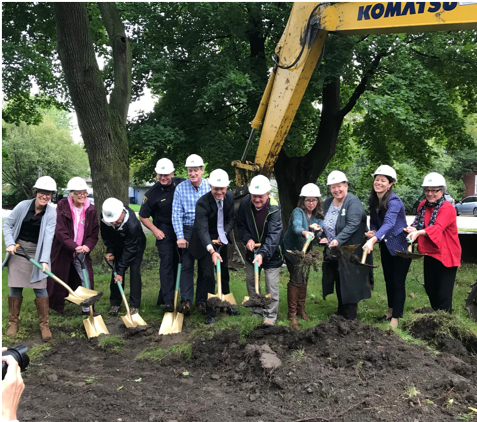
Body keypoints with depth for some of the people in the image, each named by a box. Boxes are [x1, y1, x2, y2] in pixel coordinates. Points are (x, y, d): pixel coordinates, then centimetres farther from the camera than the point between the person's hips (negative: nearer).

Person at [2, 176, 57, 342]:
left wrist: (44, 260, -29)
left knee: (40, 288, -3)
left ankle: (44, 324, 9)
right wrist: (10, 243, -12)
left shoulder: (51, 213, -11)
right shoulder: (23, 205, -8)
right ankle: (13, 322, 22)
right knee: (15, 287, 5)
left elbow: (48, 237, -20)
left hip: (37, 252, -1)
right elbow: (7, 224, 2)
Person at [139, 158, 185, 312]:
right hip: (164, 231, -4)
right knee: (166, 262, -13)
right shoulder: (152, 193, -10)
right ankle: (168, 301, -15)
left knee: (176, 263, 9)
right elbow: (143, 216, 0)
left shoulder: (182, 184, -5)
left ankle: (163, 297, 21)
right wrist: (155, 230, -11)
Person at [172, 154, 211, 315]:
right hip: (188, 230, -1)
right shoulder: (180, 188, -2)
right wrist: (180, 236, -10)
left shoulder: (210, 187, -3)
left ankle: (201, 301, 16)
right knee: (187, 265, -3)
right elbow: (176, 214, -3)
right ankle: (186, 300, 1)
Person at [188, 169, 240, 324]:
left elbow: (231, 218, 2)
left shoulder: (230, 196, -11)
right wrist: (212, 251, -50)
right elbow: (202, 229, -38)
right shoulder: (202, 203, -29)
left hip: (221, 241, 6)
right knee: (208, 276, -8)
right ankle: (210, 313, 5)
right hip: (205, 243, -6)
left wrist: (224, 234, -16)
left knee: (224, 274, 17)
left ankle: (227, 305, 35)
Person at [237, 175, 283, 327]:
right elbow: (240, 225, 3)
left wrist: (263, 254, -44)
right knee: (251, 282, 13)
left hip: (271, 253, -4)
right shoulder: (244, 204, -12)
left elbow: (273, 235, -32)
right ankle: (256, 312, 29)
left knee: (271, 285, -4)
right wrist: (247, 239, -16)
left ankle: (270, 316, 8)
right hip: (252, 250, 5)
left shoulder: (274, 208, -25)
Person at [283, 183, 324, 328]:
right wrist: (304, 232, -61)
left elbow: (320, 229, -10)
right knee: (296, 280, -11)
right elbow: (296, 226, -41)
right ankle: (292, 313, -3)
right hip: (292, 250, -6)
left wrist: (318, 230, -33)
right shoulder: (298, 212, -21)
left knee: (304, 279, 13)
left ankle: (301, 309, 28)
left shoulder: (318, 215, -1)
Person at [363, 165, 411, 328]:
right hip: (386, 246, 7)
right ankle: (390, 311, 33)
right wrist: (372, 232, -14)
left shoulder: (394, 201, -26)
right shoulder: (372, 199, -3)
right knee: (388, 279, 17)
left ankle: (395, 318, 10)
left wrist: (373, 240, -56)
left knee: (398, 282, -1)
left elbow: (389, 223, -42)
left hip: (400, 245, -7)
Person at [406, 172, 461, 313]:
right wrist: (412, 230, -17)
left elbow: (437, 227, -32)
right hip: (429, 254, 7)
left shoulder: (447, 208, -17)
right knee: (430, 289, 16)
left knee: (443, 294, -5)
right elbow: (417, 224, 7)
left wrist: (418, 232, -49)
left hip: (446, 255, -7)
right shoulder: (422, 205, 6)